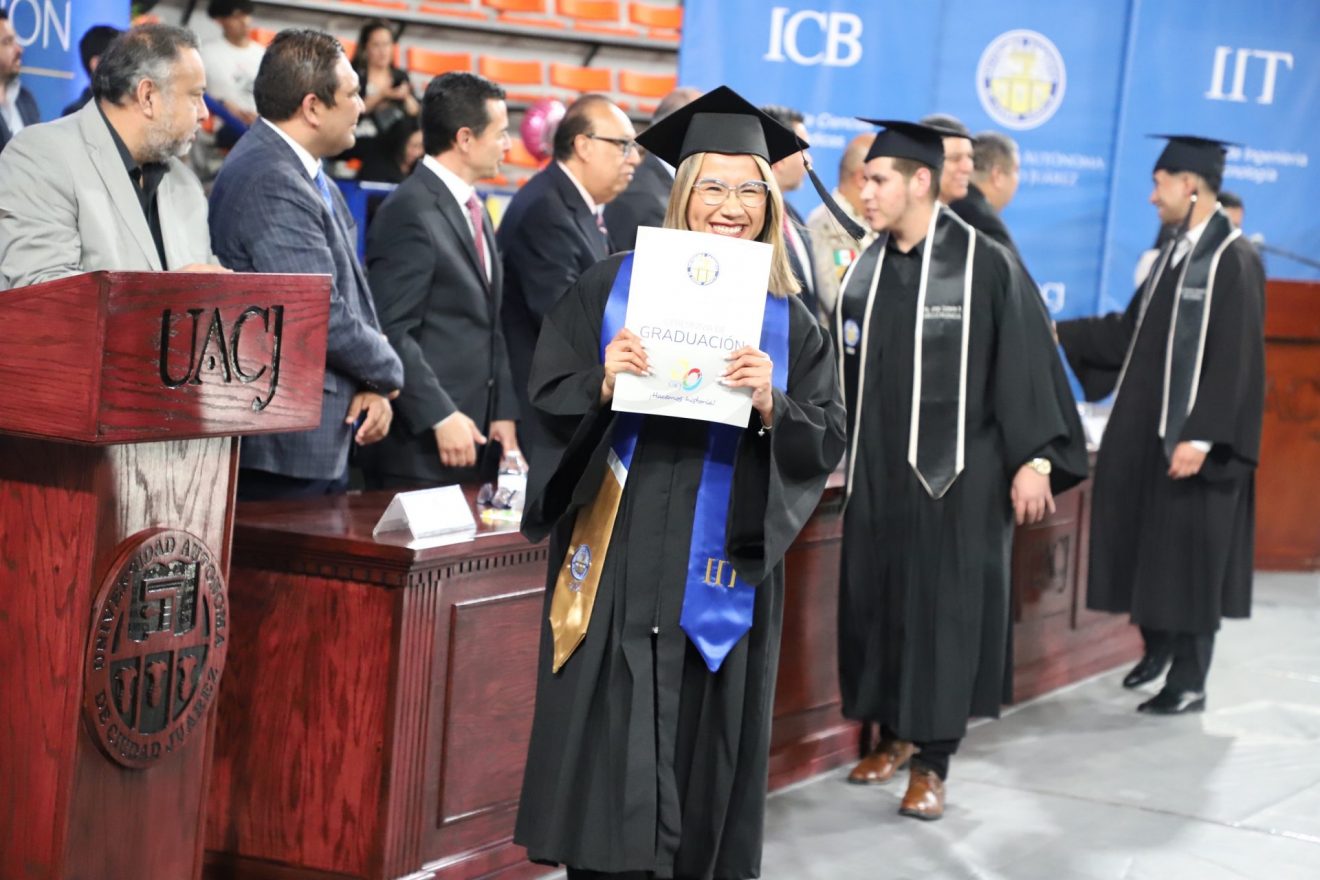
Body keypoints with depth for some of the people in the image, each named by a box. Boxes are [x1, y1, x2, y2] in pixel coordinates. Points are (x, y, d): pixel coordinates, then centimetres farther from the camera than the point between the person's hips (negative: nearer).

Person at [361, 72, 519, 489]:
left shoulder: (474, 211, 18)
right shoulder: (410, 212, -12)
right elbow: (391, 334, -17)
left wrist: (504, 412, 11)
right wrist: (441, 418, -19)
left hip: (477, 442, 8)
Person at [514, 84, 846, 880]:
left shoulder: (790, 324, 6)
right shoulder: (615, 286, 4)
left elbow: (828, 444, 0)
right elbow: (546, 402, 1)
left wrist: (772, 406, -18)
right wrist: (602, 385, -19)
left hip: (723, 575, 1)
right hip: (620, 563, -1)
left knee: (705, 750, 6)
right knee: (613, 753, -2)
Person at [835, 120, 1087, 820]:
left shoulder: (984, 266, -10)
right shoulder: (866, 271, 7)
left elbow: (1025, 363, -10)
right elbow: (844, 369, 11)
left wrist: (1034, 458, -13)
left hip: (956, 472, -5)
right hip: (877, 471, 6)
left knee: (944, 606, 0)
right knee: (877, 600, 10)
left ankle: (932, 762, 7)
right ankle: (898, 733, 26)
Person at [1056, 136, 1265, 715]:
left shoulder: (1233, 260, -15)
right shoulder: (1174, 253, 11)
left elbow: (1233, 358, -19)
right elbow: (1131, 330, 17)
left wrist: (1201, 438, -23)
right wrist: (1060, 334, 15)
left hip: (1191, 438, -8)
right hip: (1147, 429, 8)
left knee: (1188, 556, -1)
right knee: (1146, 545, 14)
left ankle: (1189, 682, 8)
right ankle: (1158, 647, 32)